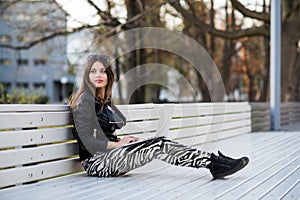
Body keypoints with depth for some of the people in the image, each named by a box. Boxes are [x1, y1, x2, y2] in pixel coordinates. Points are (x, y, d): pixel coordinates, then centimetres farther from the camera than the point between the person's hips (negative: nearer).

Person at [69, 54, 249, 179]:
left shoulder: (105, 100, 18)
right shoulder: (84, 102, -10)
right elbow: (87, 141, -15)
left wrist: (121, 141, 3)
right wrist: (118, 144, -8)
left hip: (109, 153, 8)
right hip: (96, 162, -8)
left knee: (160, 144, -10)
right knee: (158, 146, -19)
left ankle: (214, 162, -14)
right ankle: (214, 163, -17)